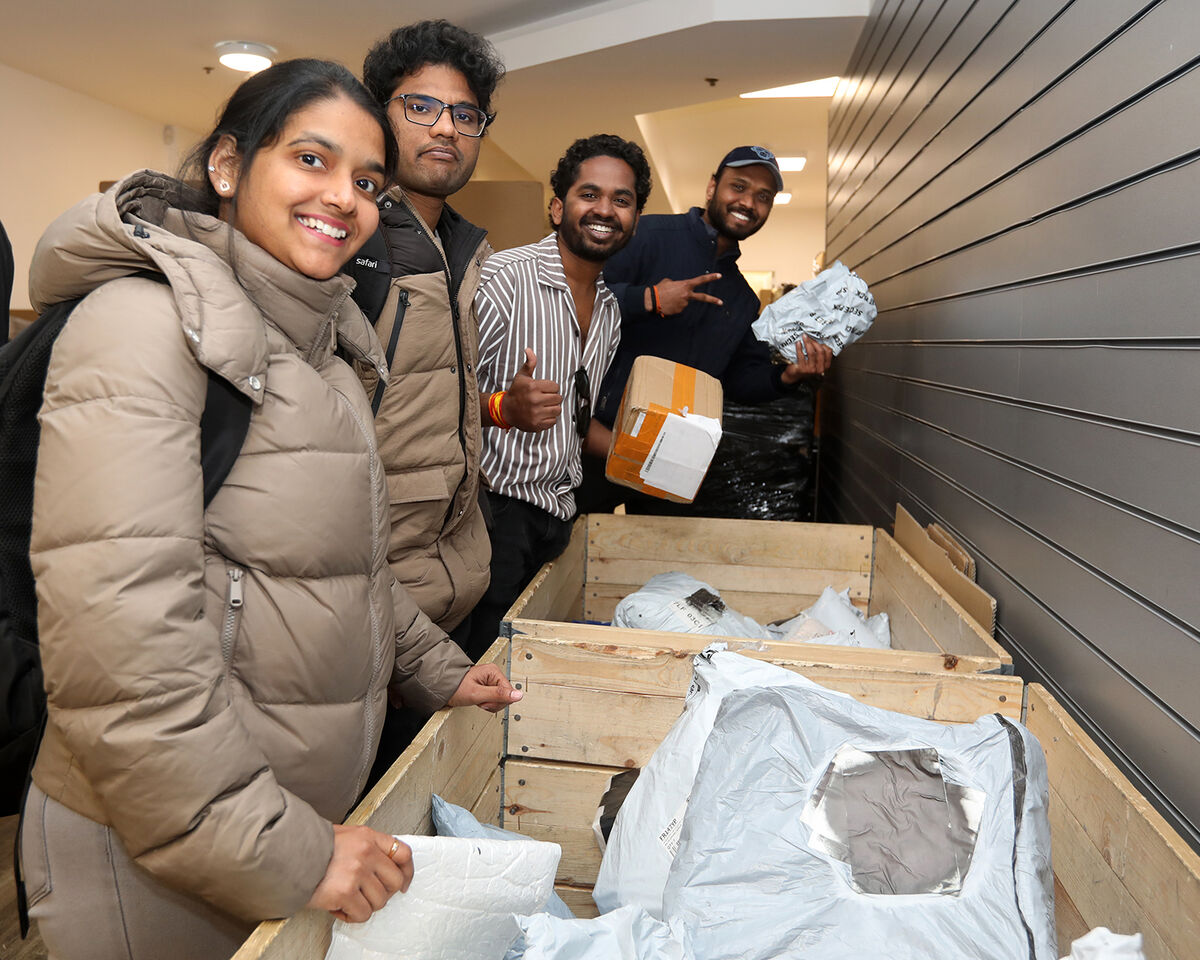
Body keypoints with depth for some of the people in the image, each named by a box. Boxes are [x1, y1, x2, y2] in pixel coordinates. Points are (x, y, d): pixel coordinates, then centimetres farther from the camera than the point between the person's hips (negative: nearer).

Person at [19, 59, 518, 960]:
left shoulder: (317, 340, 10)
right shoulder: (145, 321, -18)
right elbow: (120, 642, -26)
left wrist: (434, 667, 15)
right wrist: (284, 851, -23)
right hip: (156, 854, -7)